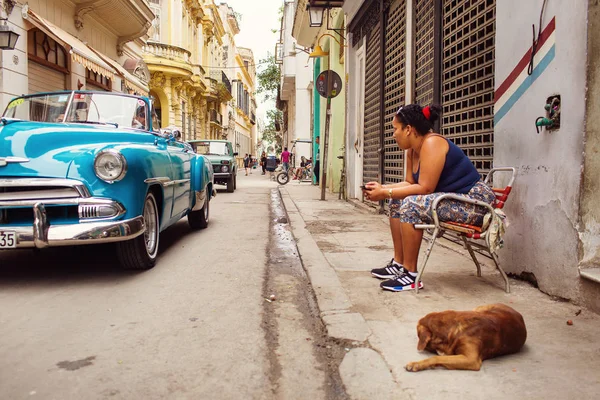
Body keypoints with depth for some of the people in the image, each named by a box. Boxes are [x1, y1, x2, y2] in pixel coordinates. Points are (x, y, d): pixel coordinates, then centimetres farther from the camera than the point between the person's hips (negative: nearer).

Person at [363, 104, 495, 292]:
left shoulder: (431, 143, -20)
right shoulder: (413, 150, 7)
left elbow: (425, 188, -25)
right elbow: (410, 183, 11)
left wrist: (386, 193, -19)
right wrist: (382, 187, 3)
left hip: (475, 201, -10)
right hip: (452, 200, 10)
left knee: (411, 205, -27)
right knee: (397, 202, 8)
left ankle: (411, 274, -18)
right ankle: (399, 263, 10)